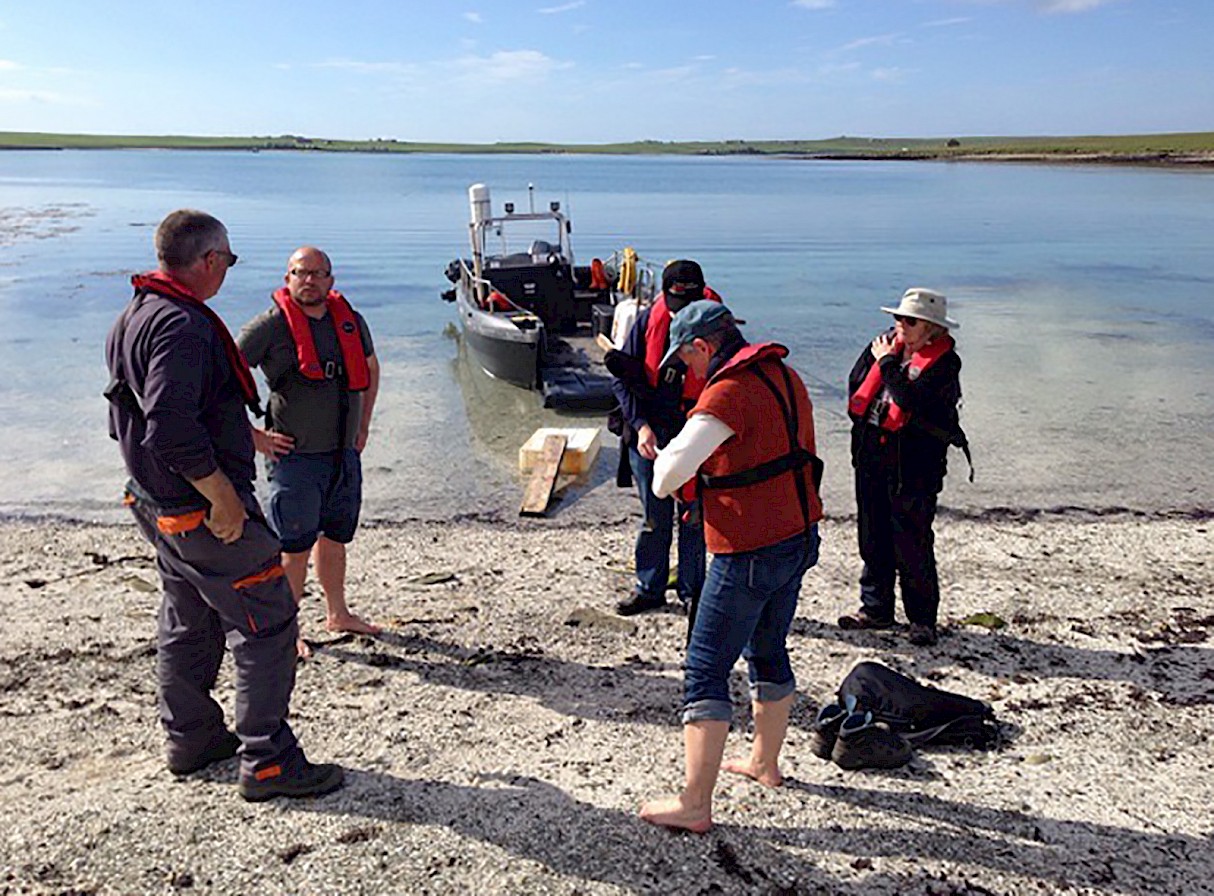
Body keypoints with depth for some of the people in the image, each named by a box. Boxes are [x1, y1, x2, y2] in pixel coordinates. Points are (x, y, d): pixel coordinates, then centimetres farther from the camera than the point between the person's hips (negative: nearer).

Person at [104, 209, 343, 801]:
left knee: (188, 624, 22)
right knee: (267, 626, -1)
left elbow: (128, 419, 19)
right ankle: (266, 763, 6)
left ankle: (189, 739, 36)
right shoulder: (183, 325, -23)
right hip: (204, 512, -10)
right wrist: (223, 497, -23)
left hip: (157, 505, 10)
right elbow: (172, 428, -32)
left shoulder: (131, 319, 10)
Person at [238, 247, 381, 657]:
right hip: (295, 455, -6)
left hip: (345, 454, 6)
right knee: (295, 548, 0)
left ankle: (337, 614, 33)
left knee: (334, 538, 18)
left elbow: (370, 368, 25)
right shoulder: (272, 325, -11)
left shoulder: (350, 320, 7)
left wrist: (363, 424, 19)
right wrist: (253, 435, -10)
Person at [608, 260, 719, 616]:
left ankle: (692, 590, 25)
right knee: (655, 517, 10)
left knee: (693, 516, 8)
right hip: (648, 434, 1)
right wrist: (640, 425, -13)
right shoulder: (648, 322, -6)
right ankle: (649, 588, 27)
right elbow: (622, 378, -2)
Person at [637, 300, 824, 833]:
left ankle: (694, 804, 1)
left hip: (750, 553, -9)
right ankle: (765, 762, 41)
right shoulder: (783, 375, 8)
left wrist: (665, 468, -4)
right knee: (768, 652, 24)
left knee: (705, 672, -2)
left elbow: (669, 476, -29)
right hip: (798, 537, 9)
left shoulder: (728, 392, -20)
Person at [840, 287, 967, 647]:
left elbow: (912, 400, -25)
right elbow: (856, 384, 16)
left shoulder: (944, 362, -11)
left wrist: (887, 363, -15)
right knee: (873, 537, 14)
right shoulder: (889, 343, 8)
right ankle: (876, 608, 28)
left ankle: (922, 619, 14)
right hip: (871, 457, 7)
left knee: (912, 544, -1)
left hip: (913, 464, -6)